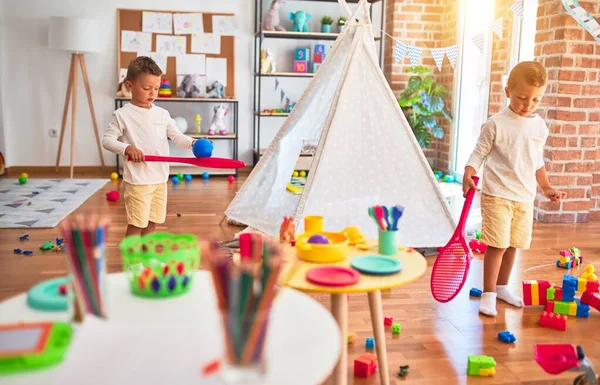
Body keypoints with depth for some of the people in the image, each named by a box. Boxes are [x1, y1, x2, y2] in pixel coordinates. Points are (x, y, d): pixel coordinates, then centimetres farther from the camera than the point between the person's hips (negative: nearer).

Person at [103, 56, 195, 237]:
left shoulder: (162, 114, 8)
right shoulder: (122, 115, -7)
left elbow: (177, 136, 4)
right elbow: (107, 140, -8)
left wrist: (193, 143, -16)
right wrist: (127, 148, -25)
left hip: (160, 179, 6)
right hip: (137, 181, -6)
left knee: (152, 222, 15)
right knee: (136, 224, -1)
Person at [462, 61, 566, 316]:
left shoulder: (540, 127, 7)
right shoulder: (495, 124, -9)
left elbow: (537, 162, 18)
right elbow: (478, 154, -6)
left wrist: (546, 187, 16)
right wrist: (468, 175, -22)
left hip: (525, 198, 5)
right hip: (497, 196, -5)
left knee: (513, 245, 13)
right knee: (497, 245, -7)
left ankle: (501, 287, 30)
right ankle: (488, 293, 5)